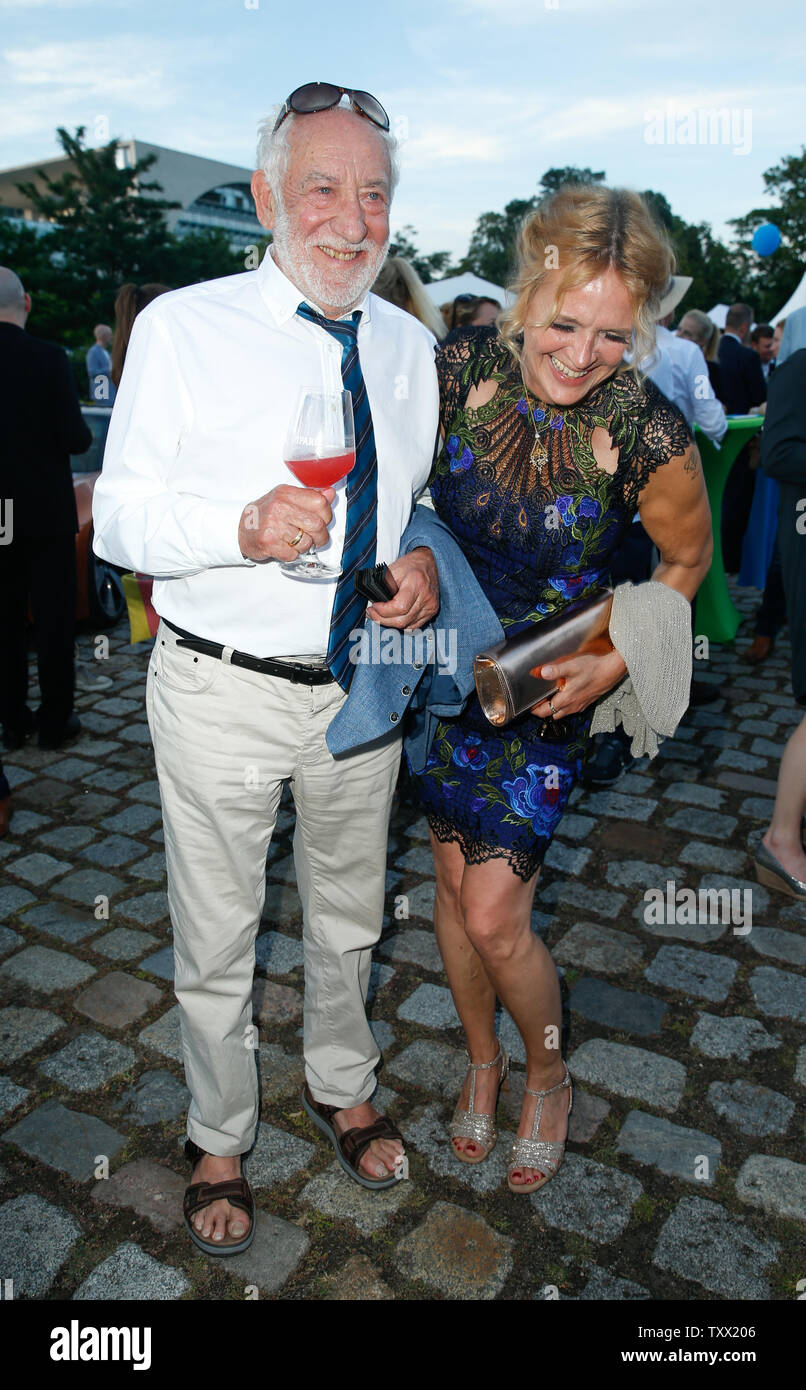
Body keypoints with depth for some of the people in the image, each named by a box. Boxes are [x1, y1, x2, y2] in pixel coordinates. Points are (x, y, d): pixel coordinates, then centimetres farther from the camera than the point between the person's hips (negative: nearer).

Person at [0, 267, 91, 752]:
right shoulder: (49, 357, -12)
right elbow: (74, 438, -14)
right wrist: (85, 432, 8)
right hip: (46, 511, -3)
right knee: (54, 618, 7)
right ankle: (56, 720, 14)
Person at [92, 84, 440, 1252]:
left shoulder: (408, 346, 6)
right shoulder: (182, 328, -8)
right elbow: (118, 516, -10)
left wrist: (426, 561, -9)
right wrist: (243, 526, -29)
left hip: (365, 685, 4)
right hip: (224, 688, -3)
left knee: (349, 921, 22)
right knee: (216, 940, 13)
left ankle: (343, 1090, 50)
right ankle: (220, 1143, 41)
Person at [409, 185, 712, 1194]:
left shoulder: (651, 438, -21)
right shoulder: (459, 370, -15)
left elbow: (687, 558, -2)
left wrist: (617, 661, -13)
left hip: (547, 692, -3)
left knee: (493, 916, -2)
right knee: (454, 882, 14)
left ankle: (547, 1075, 31)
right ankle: (482, 1058, 42)